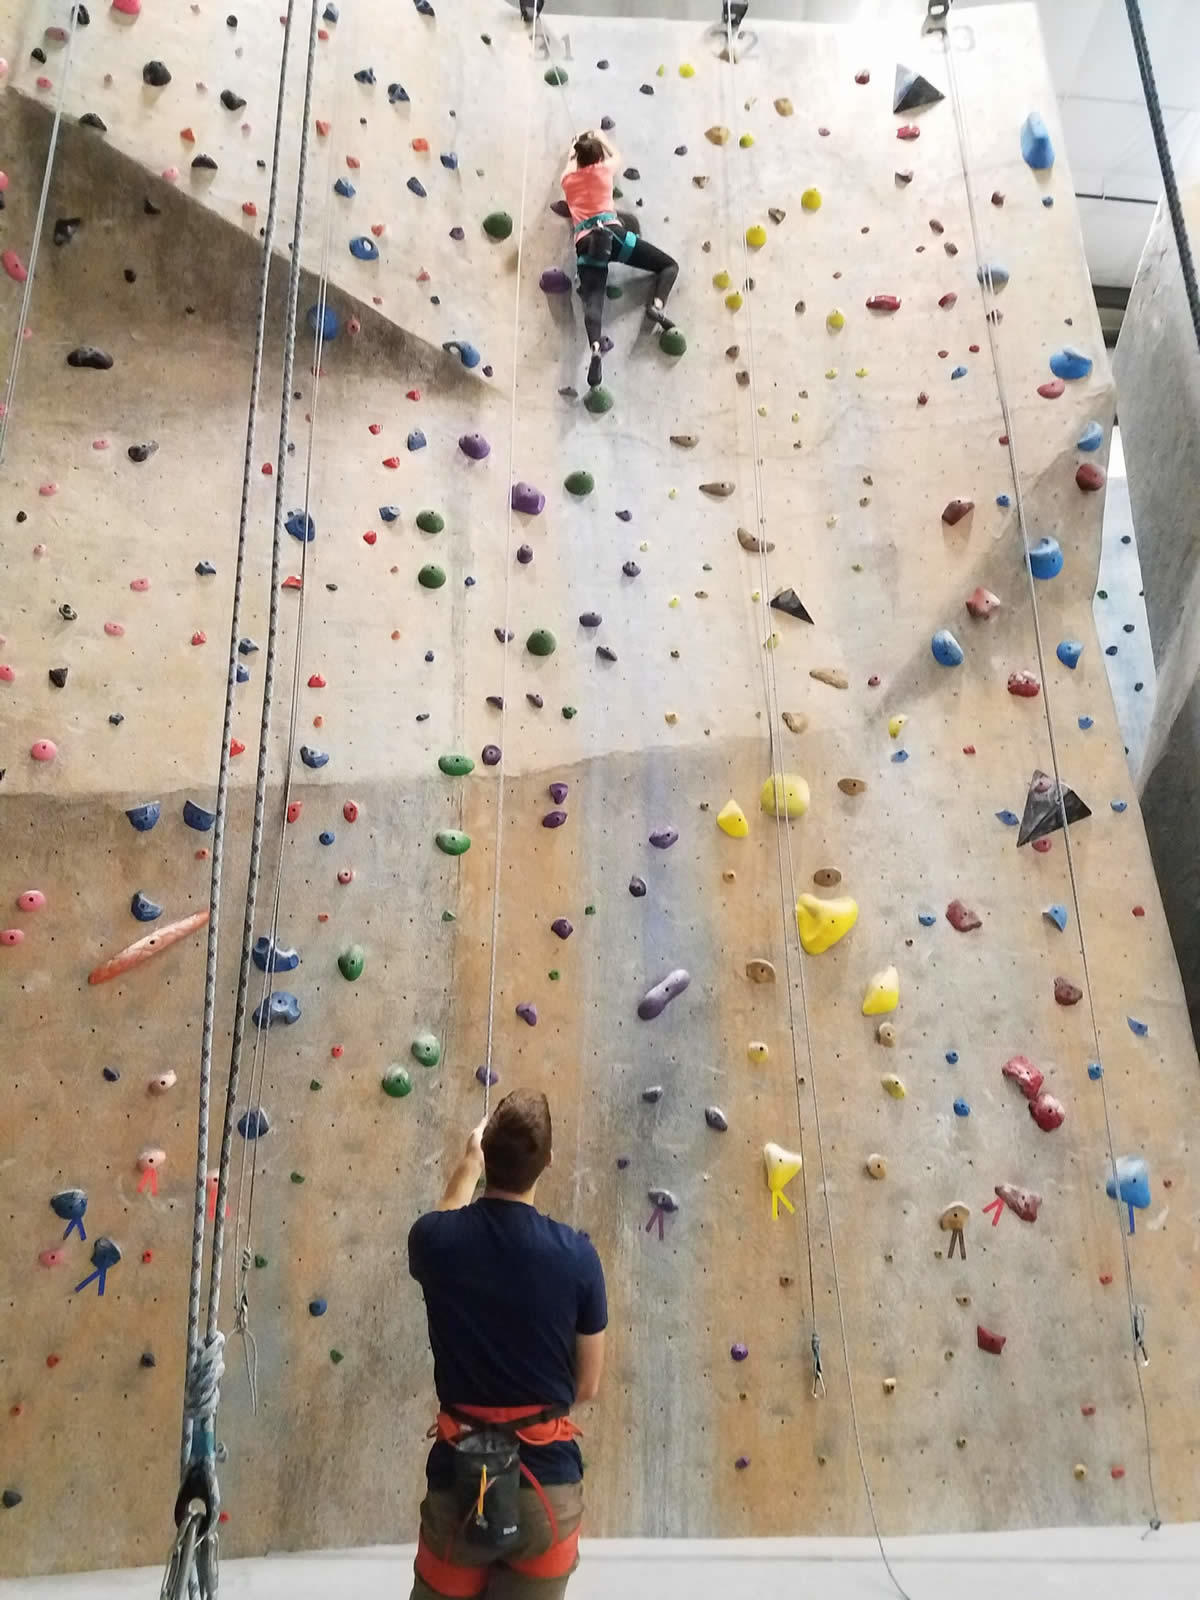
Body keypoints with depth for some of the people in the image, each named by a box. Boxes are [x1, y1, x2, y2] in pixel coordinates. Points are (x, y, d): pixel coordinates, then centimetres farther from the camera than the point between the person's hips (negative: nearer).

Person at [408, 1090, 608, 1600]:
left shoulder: (437, 1241, -11)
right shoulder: (576, 1253, -13)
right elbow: (588, 1386, 0)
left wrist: (469, 1161, 30)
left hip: (458, 1479, 1)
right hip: (549, 1481, 0)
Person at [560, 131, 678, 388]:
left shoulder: (567, 178, 22)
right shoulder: (602, 169, 15)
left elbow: (571, 161, 49)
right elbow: (616, 156, 40)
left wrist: (575, 145, 66)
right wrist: (600, 139, 55)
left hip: (584, 245, 2)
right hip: (610, 232, -2)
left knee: (592, 302, -15)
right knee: (669, 265, 9)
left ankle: (595, 349, -46)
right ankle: (657, 305, -21)